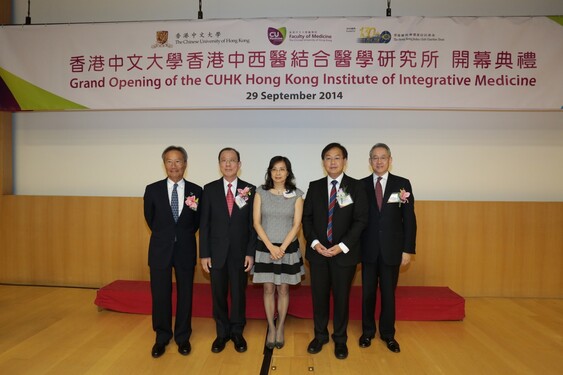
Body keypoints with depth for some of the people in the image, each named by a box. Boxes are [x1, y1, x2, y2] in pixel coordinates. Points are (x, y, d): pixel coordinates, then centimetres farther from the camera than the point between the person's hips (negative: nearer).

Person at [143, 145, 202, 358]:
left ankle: (183, 337, 29)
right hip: (160, 250, 0)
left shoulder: (196, 191, -3)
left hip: (185, 250, 0)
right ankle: (162, 338, 29)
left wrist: (184, 236, 9)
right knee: (160, 295, 8)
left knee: (185, 294, 11)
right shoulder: (153, 189, -2)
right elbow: (149, 218, 10)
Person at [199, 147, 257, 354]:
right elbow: (204, 224, 0)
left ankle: (237, 332, 30)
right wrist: (204, 254, -4)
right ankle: (222, 333, 31)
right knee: (219, 294, 12)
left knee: (239, 294, 11)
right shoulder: (209, 189, 1)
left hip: (240, 252, 0)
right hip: (217, 252, 1)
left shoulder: (250, 189, -1)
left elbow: (253, 224, -1)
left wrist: (251, 252, -6)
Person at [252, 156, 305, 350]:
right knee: (269, 289, 8)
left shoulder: (296, 194, -2)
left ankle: (281, 328, 26)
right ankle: (271, 328, 23)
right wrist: (271, 246, -12)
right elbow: (256, 222, -5)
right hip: (265, 248, 0)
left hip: (288, 248, 0)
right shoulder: (261, 192, -2)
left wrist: (282, 248, -13)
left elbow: (296, 224, -5)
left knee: (283, 289, 9)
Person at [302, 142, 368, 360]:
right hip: (318, 251, 2)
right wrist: (314, 242, -9)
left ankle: (340, 339, 29)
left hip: (344, 252, -2)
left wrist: (342, 246, -15)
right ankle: (320, 335, 31)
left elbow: (361, 220, -7)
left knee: (341, 297, 10)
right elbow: (307, 217, 5)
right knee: (319, 296, 11)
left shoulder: (356, 187, -2)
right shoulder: (314, 187, 5)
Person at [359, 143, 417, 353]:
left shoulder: (402, 184, 0)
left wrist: (408, 249, -4)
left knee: (389, 293, 11)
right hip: (368, 249, 0)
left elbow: (409, 219, 0)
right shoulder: (361, 185, 1)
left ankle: (388, 334, 29)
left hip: (392, 249, 0)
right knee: (367, 292, 11)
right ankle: (367, 332, 30)